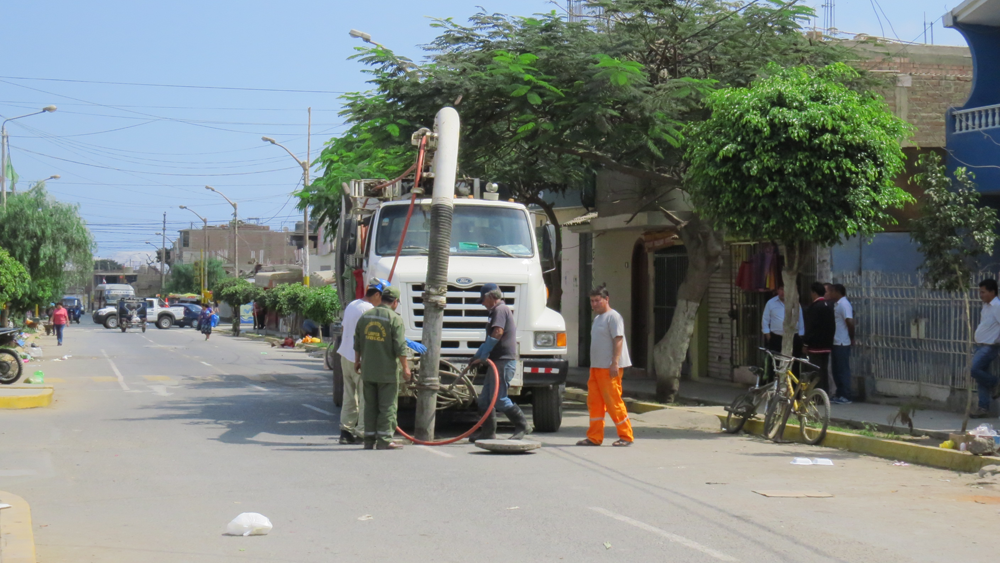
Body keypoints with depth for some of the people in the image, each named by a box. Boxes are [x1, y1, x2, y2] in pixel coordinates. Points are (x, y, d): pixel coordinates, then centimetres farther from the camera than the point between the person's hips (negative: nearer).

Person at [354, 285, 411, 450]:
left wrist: (357, 361, 27)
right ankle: (384, 440, 0)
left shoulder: (365, 316, 8)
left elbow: (357, 343, 15)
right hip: (387, 371, -5)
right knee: (387, 406, 1)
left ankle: (369, 440, 12)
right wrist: (405, 367, -5)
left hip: (367, 370, 5)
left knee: (370, 405, 11)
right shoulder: (394, 318, -11)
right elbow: (400, 347, -13)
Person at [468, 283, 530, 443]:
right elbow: (490, 339, 29)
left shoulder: (500, 310, -10)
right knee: (485, 398, 9)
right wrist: (477, 356, 26)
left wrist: (482, 357, -16)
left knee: (498, 399, -10)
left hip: (504, 362, -11)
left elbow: (497, 334, -21)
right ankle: (487, 431, 12)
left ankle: (522, 425, 1)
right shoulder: (497, 311, 24)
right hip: (497, 362, 11)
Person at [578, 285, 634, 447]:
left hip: (609, 368, -9)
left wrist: (614, 363, -24)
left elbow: (618, 340, -16)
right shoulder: (598, 318, 20)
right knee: (594, 402, 6)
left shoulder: (613, 317, -8)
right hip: (596, 367, 9)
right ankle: (594, 437, 10)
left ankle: (626, 436, 2)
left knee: (613, 402, -7)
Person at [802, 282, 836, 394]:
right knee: (824, 371, 14)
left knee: (816, 372, -5)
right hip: (827, 344, 8)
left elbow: (811, 327, -16)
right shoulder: (829, 305, 10)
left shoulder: (814, 307, -15)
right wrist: (829, 340, 19)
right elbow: (833, 325, 14)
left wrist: (805, 343, -9)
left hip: (815, 344, -8)